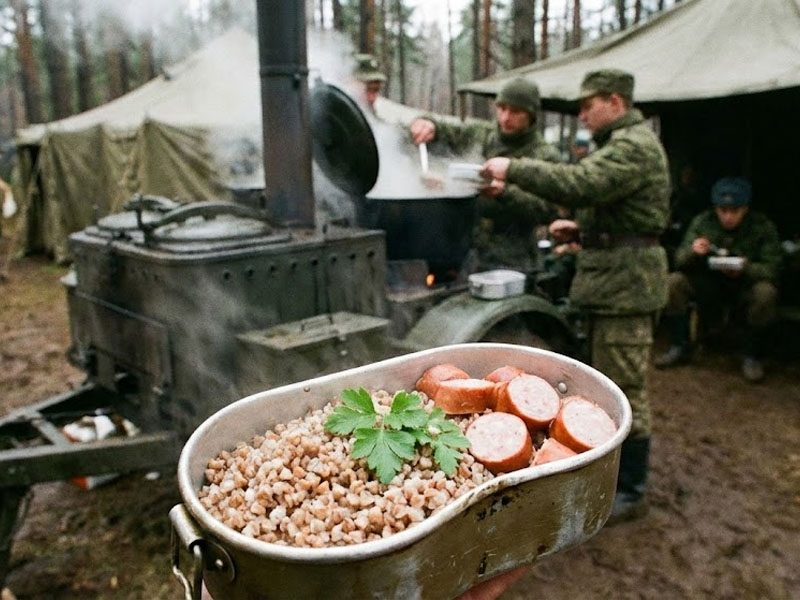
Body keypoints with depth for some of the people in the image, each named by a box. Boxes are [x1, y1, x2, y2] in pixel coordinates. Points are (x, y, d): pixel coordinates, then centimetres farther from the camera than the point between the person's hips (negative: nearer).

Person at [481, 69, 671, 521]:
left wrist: (513, 169, -21)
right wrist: (580, 228, 11)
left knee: (625, 390, -3)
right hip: (612, 280, 11)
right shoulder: (622, 143, 21)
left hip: (626, 284, -11)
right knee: (613, 385, 19)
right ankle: (616, 470, 34)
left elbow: (578, 184, -29)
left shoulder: (635, 146, -14)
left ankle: (631, 493, 9)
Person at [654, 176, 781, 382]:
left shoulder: (763, 227, -10)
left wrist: (745, 269, -35)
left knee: (765, 292, -34)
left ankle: (751, 356, -13)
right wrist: (692, 252, -33)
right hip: (709, 285, 2)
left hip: (745, 285, -2)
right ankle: (680, 348, -10)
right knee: (673, 282, -23)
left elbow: (772, 268, -13)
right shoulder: (702, 222, -7)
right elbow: (679, 259, -9)